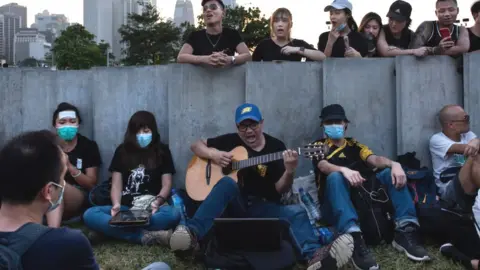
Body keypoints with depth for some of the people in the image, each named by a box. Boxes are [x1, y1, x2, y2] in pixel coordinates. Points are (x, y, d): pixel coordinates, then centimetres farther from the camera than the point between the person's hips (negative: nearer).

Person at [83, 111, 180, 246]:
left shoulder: (162, 151, 9)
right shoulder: (122, 151, 12)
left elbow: (166, 184, 4)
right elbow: (116, 184, 6)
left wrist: (157, 201, -18)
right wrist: (116, 204, -16)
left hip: (151, 209, -2)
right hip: (126, 208, 2)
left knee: (173, 214, -36)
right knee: (89, 215, -28)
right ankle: (146, 236, -38)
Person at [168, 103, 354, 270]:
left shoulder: (276, 147, 2)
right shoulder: (232, 140, 5)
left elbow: (280, 190, -2)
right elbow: (196, 145, 10)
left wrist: (289, 172, -24)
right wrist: (212, 154, -11)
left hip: (264, 207, 1)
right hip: (235, 203, 0)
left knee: (297, 212, -28)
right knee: (227, 182, -33)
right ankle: (192, 233, -50)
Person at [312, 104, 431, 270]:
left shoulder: (354, 145, 19)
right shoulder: (318, 146, 10)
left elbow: (374, 159, 0)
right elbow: (323, 166, -13)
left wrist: (394, 164, -23)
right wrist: (344, 170, -36)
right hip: (334, 206, -4)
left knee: (391, 173, -13)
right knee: (335, 176, -34)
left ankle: (405, 231, -27)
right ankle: (354, 239, -50)